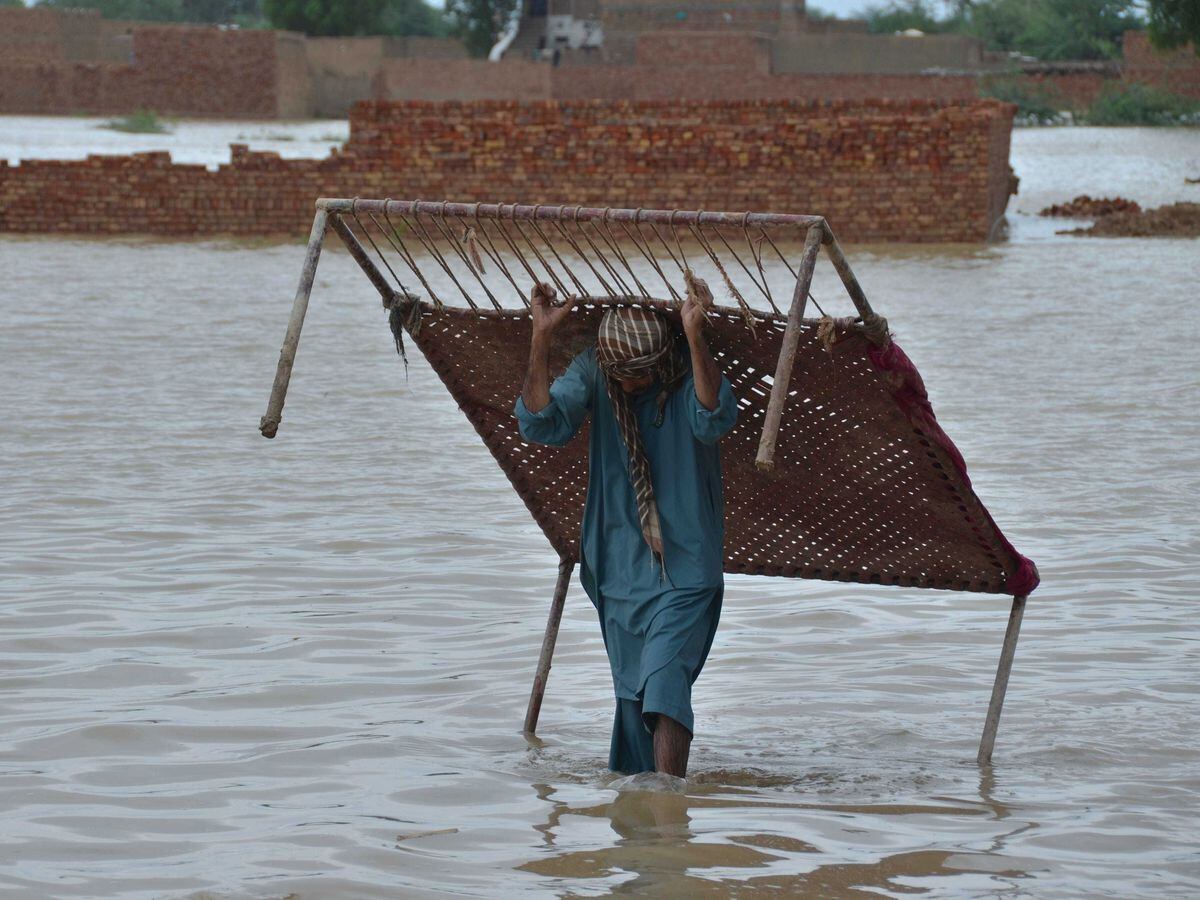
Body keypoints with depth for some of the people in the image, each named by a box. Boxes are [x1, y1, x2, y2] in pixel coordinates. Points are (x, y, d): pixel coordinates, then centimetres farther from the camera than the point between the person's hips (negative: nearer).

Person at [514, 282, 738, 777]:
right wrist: (541, 341, -23)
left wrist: (695, 338, -41)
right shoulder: (592, 371, -2)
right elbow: (541, 424, -13)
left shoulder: (688, 369, -11)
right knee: (631, 694, 11)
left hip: (684, 567, -4)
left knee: (665, 678, -19)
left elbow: (714, 421, -31)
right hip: (620, 566, 4)